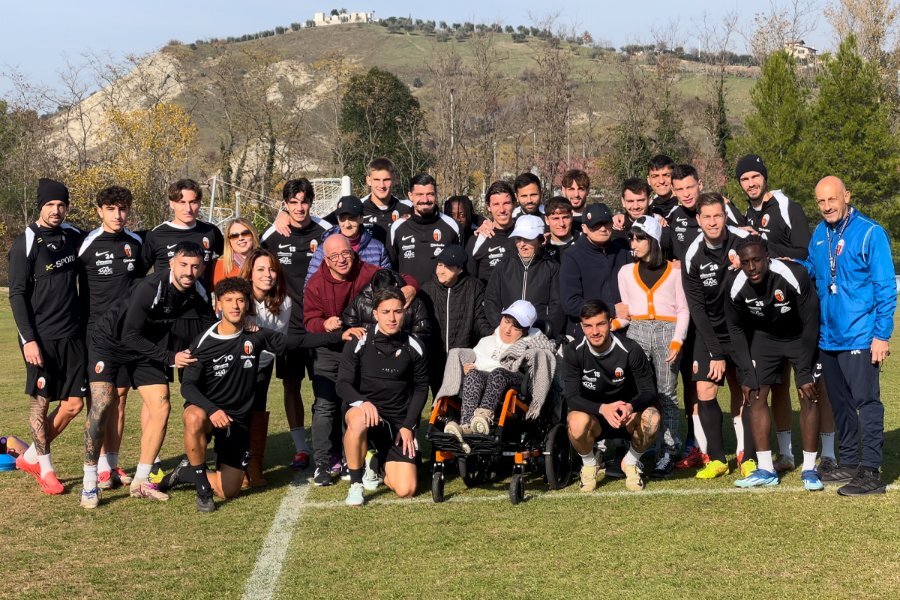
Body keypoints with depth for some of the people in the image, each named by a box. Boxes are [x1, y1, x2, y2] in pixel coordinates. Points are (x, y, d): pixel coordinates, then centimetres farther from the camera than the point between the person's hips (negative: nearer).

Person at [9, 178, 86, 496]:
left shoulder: (73, 236, 7)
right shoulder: (25, 243, -8)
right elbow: (17, 295, -9)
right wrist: (28, 339, -15)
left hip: (72, 335, 5)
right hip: (41, 338, -5)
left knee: (74, 404, 5)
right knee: (40, 403, 4)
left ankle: (30, 457, 22)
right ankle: (46, 469, 18)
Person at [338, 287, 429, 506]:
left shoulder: (413, 347, -2)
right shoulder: (359, 343, -9)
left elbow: (421, 388, 9)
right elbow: (342, 384, -10)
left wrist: (408, 426, -1)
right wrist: (362, 402, -32)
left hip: (399, 420, 2)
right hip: (364, 409, -2)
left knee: (405, 490, -10)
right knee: (358, 420, -42)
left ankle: (381, 461, 26)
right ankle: (355, 485, -19)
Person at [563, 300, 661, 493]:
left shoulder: (630, 350, -15)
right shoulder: (573, 352, -14)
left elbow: (649, 392, -14)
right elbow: (572, 397, -20)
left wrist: (631, 407, -38)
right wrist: (603, 408, -39)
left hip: (627, 419, 0)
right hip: (593, 415, 0)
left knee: (652, 417, -32)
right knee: (577, 421, -36)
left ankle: (631, 462, 0)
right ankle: (589, 464, -1)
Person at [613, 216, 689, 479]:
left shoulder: (673, 270, 9)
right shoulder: (626, 272, 17)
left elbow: (683, 310, 7)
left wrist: (677, 341, -6)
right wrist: (613, 324, -5)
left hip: (667, 332, -2)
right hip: (636, 332, 2)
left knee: (666, 394, -4)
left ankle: (667, 455, -3)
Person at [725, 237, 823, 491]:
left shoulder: (794, 276, -33)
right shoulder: (736, 286, -23)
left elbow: (810, 324, -22)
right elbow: (736, 330, -6)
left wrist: (804, 372, -22)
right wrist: (746, 375, -9)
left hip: (800, 337, -3)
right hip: (764, 337, 3)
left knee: (809, 397, -11)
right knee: (756, 396, -6)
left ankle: (809, 469, -1)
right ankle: (765, 470, 1)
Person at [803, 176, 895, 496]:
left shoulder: (870, 233, -11)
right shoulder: (820, 234, 8)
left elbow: (885, 287, -11)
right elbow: (810, 272, 22)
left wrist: (882, 335, -15)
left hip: (860, 337, -7)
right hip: (828, 336, 7)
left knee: (866, 402, -3)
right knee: (839, 404, 15)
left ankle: (870, 472, 1)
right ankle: (849, 463, 27)